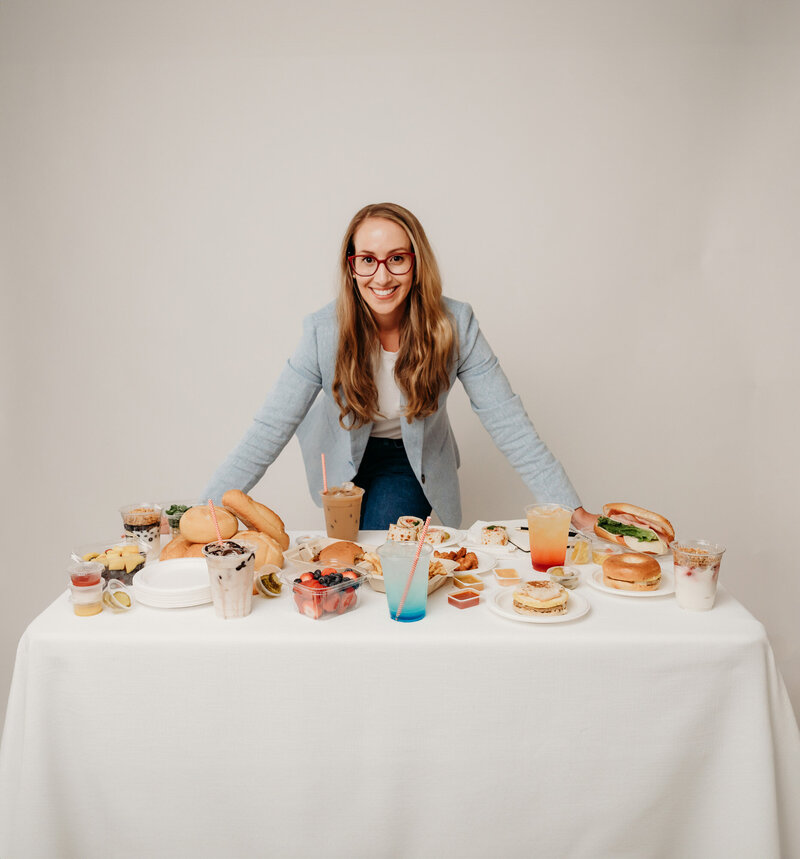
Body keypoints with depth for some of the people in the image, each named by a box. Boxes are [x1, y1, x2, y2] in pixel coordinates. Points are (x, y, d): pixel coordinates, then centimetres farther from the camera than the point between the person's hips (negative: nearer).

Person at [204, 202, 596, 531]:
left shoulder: (454, 325, -25)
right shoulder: (324, 331, -25)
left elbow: (507, 420, -22)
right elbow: (270, 428, -25)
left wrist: (573, 510, -27)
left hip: (413, 462, -1)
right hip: (344, 459, 1)